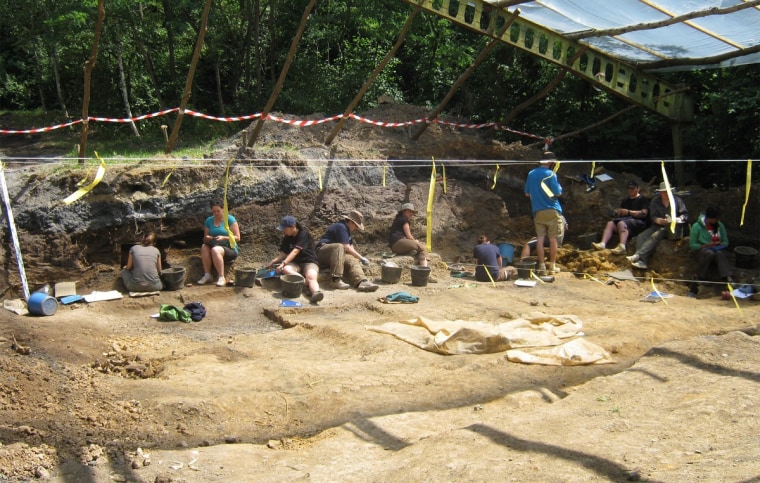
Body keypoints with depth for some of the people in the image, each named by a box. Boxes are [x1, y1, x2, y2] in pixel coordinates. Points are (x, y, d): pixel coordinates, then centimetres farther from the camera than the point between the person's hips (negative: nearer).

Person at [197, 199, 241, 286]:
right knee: (204, 247, -28)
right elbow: (205, 238, 15)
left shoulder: (230, 219, -2)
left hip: (230, 249, -4)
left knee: (215, 250, -36)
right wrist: (207, 238, -10)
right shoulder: (209, 221, 12)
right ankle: (207, 275, -26)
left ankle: (221, 278, -33)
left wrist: (224, 238, -21)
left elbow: (237, 238, -6)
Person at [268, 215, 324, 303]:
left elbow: (295, 251, -22)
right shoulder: (287, 238, 10)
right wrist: (273, 261, -6)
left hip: (309, 262, -5)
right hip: (295, 263, 5)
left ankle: (316, 293, -70)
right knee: (285, 269, -32)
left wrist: (283, 263, -31)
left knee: (311, 276, -38)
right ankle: (309, 284, -45)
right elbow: (283, 254, 11)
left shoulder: (304, 234, -11)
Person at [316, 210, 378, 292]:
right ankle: (336, 280, -47)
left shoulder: (347, 229, 20)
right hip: (323, 251, -9)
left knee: (352, 260, -18)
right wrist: (361, 258, -12)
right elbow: (346, 247, -19)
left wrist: (358, 258, 4)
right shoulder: (341, 227, -13)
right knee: (339, 246, -38)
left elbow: (351, 247, 19)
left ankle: (361, 282, -47)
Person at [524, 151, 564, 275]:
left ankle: (541, 266, 4)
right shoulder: (550, 174, -10)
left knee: (540, 238, 4)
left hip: (538, 211, 4)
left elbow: (527, 194, 12)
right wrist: (559, 187, 10)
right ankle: (552, 266, 9)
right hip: (552, 211, -4)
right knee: (553, 239, 4)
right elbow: (558, 193, -9)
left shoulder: (531, 174, 6)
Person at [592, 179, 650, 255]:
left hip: (638, 222, -6)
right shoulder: (625, 201, 32)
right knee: (610, 223, -25)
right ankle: (602, 244, -46)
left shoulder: (643, 199, 12)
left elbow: (644, 213, -2)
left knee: (621, 223, -37)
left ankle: (622, 246, -59)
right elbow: (617, 213, 27)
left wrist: (628, 212, -9)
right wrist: (617, 212, 1)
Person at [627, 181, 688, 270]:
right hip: (658, 225, 4)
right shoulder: (655, 202, 15)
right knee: (641, 236, -24)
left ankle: (638, 255, -47)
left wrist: (678, 219, -15)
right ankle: (642, 262, -41)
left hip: (671, 227, -4)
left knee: (655, 236, -34)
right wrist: (659, 220, -19)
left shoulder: (677, 200, 10)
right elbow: (653, 217, 4)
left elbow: (685, 215, 7)